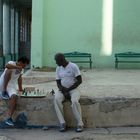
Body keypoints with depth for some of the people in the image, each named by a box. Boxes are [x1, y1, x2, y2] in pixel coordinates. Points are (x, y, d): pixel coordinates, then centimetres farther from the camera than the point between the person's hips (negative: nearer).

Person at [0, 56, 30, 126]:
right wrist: (17, 67, -33)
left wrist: (20, 88, 21)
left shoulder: (21, 69, 10)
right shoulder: (12, 63, -12)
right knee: (9, 70, -31)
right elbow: (6, 66, -36)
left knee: (14, 96, -27)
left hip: (12, 86, 5)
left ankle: (9, 118, -23)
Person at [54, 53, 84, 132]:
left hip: (73, 89, -4)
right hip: (63, 90, 4)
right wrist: (64, 91, -12)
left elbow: (79, 81, -10)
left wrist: (68, 89, -13)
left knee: (74, 101, -35)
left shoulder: (73, 66, -8)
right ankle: (62, 123, -26)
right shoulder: (58, 68, 7)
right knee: (56, 99, -29)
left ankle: (80, 124, -21)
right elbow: (58, 83, 7)